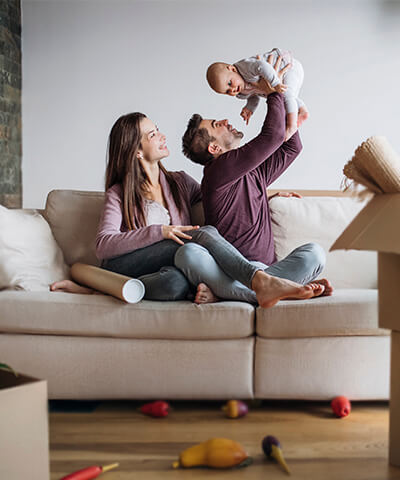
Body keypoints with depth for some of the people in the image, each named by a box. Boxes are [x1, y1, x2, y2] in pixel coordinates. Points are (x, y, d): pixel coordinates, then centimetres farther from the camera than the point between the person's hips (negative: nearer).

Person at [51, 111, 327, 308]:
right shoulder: (119, 194, 5)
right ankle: (262, 282, -42)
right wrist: (159, 232, -18)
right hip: (124, 266, -3)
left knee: (175, 283, -39)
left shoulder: (180, 182, 19)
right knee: (205, 234, -28)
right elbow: (103, 246, -8)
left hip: (167, 267, 4)